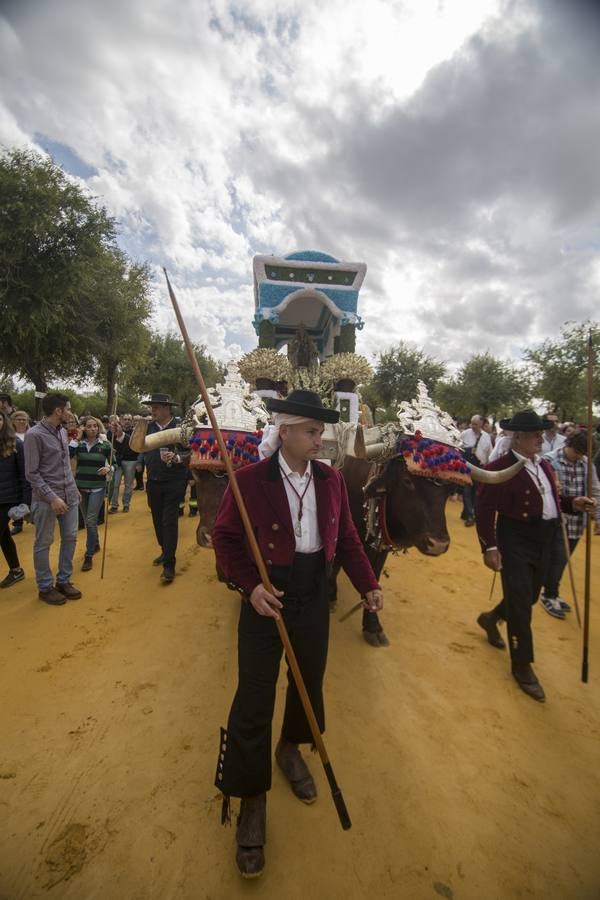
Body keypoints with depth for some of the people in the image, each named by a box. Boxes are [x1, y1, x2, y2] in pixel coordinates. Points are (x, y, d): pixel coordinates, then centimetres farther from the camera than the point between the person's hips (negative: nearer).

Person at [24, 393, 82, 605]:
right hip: (46, 498, -6)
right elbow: (32, 473, -13)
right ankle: (45, 587, 23)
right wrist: (52, 497, -19)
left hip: (69, 495, 7)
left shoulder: (62, 431, 6)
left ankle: (64, 581, 28)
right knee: (44, 543, 7)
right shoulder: (34, 434, -13)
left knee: (70, 538, 12)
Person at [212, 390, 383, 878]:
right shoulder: (250, 480, -15)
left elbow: (346, 538, 3)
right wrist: (250, 585, -22)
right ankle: (252, 800, 30)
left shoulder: (331, 479, -2)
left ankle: (291, 750, 52)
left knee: (309, 682, 21)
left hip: (314, 598, 5)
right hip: (266, 598, -4)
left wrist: (368, 584, -5)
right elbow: (225, 537, -10)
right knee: (254, 700, 5)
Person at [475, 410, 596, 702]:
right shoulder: (499, 468, -17)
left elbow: (551, 500, 17)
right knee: (520, 603, 0)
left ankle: (490, 618, 48)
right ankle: (522, 666, 18)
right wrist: (490, 547, -23)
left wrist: (573, 503, -4)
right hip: (516, 542, -8)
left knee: (529, 597, 21)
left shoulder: (544, 465, 9)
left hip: (543, 541, 8)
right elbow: (484, 509, -19)